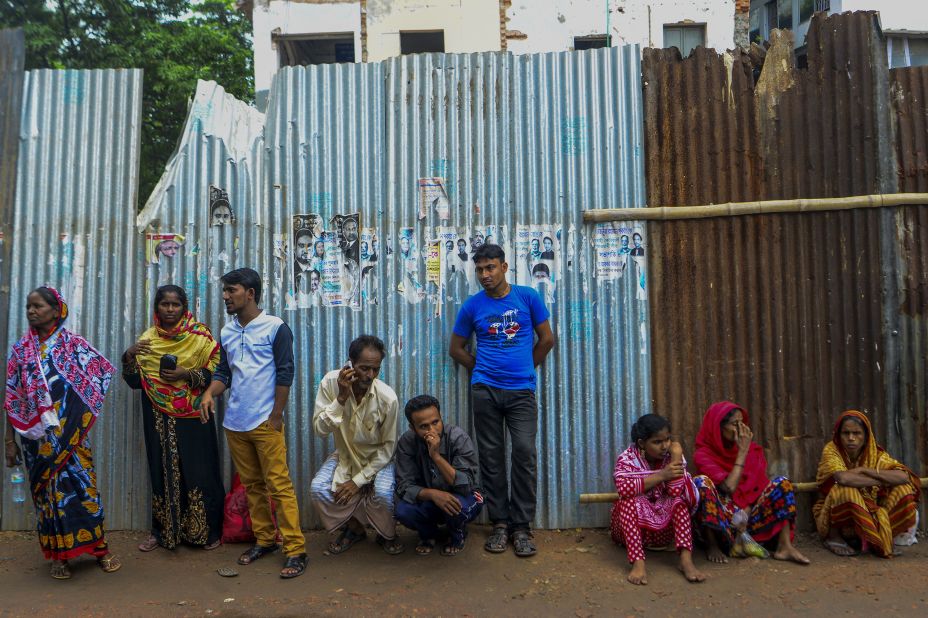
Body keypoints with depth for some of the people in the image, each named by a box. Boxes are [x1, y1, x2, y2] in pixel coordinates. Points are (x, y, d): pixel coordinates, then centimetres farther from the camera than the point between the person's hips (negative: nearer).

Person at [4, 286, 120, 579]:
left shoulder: (74, 343, -1)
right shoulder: (20, 349, 4)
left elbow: (105, 371, -1)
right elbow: (12, 399, 5)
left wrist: (84, 412, -5)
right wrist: (9, 440, 2)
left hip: (71, 434, -2)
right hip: (37, 437, 2)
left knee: (83, 486, 1)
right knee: (47, 489, 7)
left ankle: (99, 548, 12)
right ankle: (58, 554, 19)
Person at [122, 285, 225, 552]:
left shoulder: (200, 335, -2)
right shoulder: (147, 338, 8)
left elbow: (215, 373, -4)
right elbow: (135, 382, 7)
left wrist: (187, 375, -18)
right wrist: (129, 356, -9)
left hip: (192, 416, -3)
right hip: (159, 418, 3)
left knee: (199, 470, -1)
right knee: (163, 470, 7)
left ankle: (208, 531, 12)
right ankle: (162, 530, 21)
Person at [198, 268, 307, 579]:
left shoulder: (275, 327, -7)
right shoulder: (226, 332, 11)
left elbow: (285, 373, -8)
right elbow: (224, 372, 15)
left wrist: (276, 416, -11)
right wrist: (210, 393, -6)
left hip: (265, 422, -6)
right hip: (235, 424, 6)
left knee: (279, 485, -5)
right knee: (252, 485, 13)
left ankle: (295, 550, -1)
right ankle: (264, 539, 25)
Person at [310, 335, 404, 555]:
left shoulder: (387, 398, -26)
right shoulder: (331, 382, -21)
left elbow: (387, 447, -15)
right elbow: (320, 429, -22)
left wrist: (358, 480, -18)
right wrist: (341, 398, -36)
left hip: (377, 458, -2)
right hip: (344, 455, 3)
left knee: (383, 492, -29)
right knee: (318, 488, -20)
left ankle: (387, 535, 7)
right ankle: (354, 528, 10)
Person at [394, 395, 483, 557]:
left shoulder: (459, 438, -25)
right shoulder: (407, 442, -18)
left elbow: (466, 485, -30)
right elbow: (404, 486, -18)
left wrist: (436, 456, -40)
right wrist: (432, 494, -38)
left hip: (459, 497, -2)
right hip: (427, 500, 2)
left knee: (461, 505, -36)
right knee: (403, 510, -29)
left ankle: (458, 535, 3)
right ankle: (428, 534, 8)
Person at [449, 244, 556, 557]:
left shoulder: (527, 297, 3)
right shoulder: (472, 305, 5)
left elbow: (546, 339, 9)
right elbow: (456, 348, 13)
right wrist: (483, 369, 9)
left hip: (522, 390, -1)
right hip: (485, 390, 1)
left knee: (525, 454, -7)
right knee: (492, 457, 4)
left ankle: (522, 526, 5)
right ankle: (500, 523, 15)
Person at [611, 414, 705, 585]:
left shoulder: (671, 456, -5)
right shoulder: (627, 458, -12)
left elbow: (676, 492, -22)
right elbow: (623, 488, -34)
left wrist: (677, 457, -24)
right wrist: (661, 475, -32)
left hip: (664, 528, 2)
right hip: (632, 526, -2)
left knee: (679, 500, -23)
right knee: (629, 500, -30)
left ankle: (686, 559, -37)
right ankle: (638, 562, -40)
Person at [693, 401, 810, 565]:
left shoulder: (753, 450, 6)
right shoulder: (703, 455, -10)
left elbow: (761, 486, 1)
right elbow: (729, 487, -22)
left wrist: (746, 511, -16)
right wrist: (742, 452, -16)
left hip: (748, 516, 4)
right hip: (719, 521, -4)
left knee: (782, 483, -11)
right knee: (701, 482, -31)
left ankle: (784, 546, -19)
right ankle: (713, 547, -21)